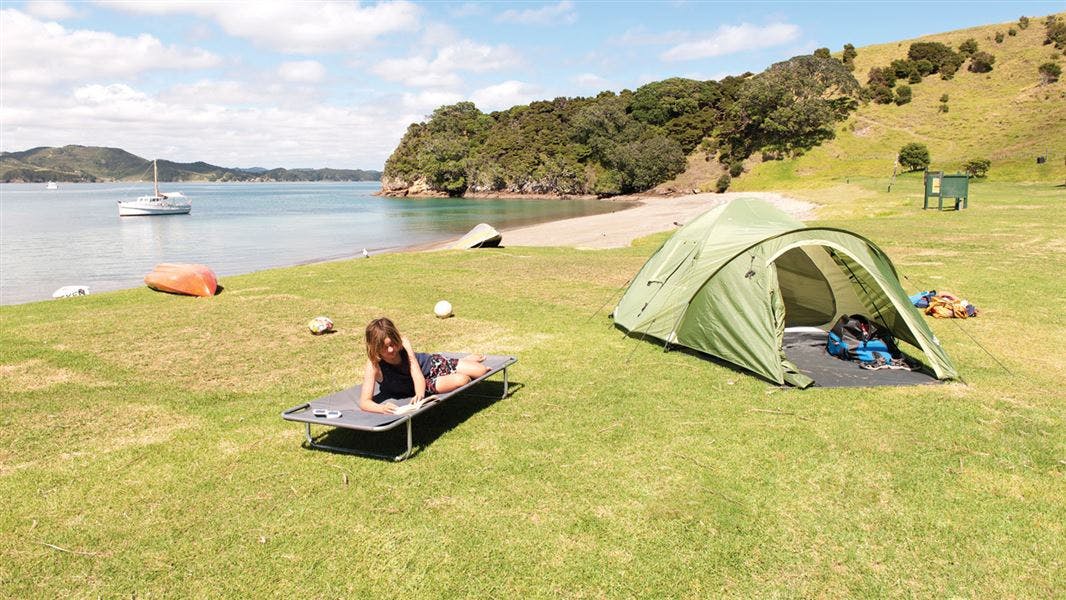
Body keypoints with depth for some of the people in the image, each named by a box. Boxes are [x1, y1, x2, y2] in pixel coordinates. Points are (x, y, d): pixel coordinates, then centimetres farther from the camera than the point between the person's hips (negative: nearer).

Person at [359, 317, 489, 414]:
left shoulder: (403, 343, -26)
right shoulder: (374, 365, -31)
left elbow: (417, 374, -28)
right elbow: (364, 402, -37)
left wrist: (420, 394, -50)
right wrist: (382, 408, -60)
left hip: (431, 363, 2)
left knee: (480, 371, -2)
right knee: (461, 380, -26)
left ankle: (468, 359, 36)